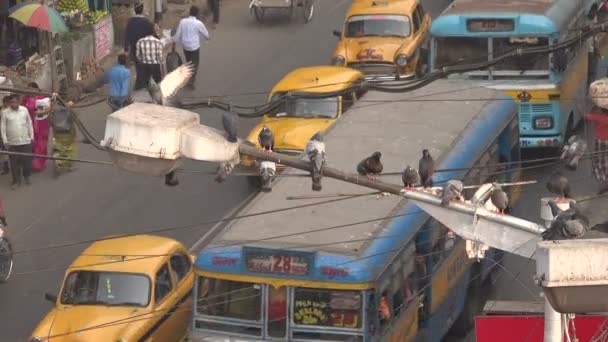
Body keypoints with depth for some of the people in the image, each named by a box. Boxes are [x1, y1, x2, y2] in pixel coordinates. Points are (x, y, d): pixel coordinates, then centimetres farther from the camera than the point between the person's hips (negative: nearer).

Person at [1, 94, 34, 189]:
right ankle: (16, 181, 15)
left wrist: (32, 137, 7)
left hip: (26, 141, 1)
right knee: (14, 163, 3)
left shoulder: (24, 110, 0)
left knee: (27, 160, 6)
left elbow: (29, 124, 7)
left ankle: (27, 177, 27)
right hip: (12, 143, -1)